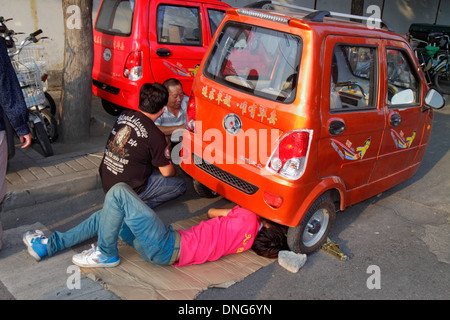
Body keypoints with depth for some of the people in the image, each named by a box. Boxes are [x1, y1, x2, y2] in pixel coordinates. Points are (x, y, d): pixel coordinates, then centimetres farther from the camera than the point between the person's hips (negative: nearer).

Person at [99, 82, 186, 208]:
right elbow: (167, 172, -10)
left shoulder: (124, 115, -2)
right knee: (180, 185, 3)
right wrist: (175, 172, 14)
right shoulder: (155, 136, -21)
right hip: (129, 189, -7)